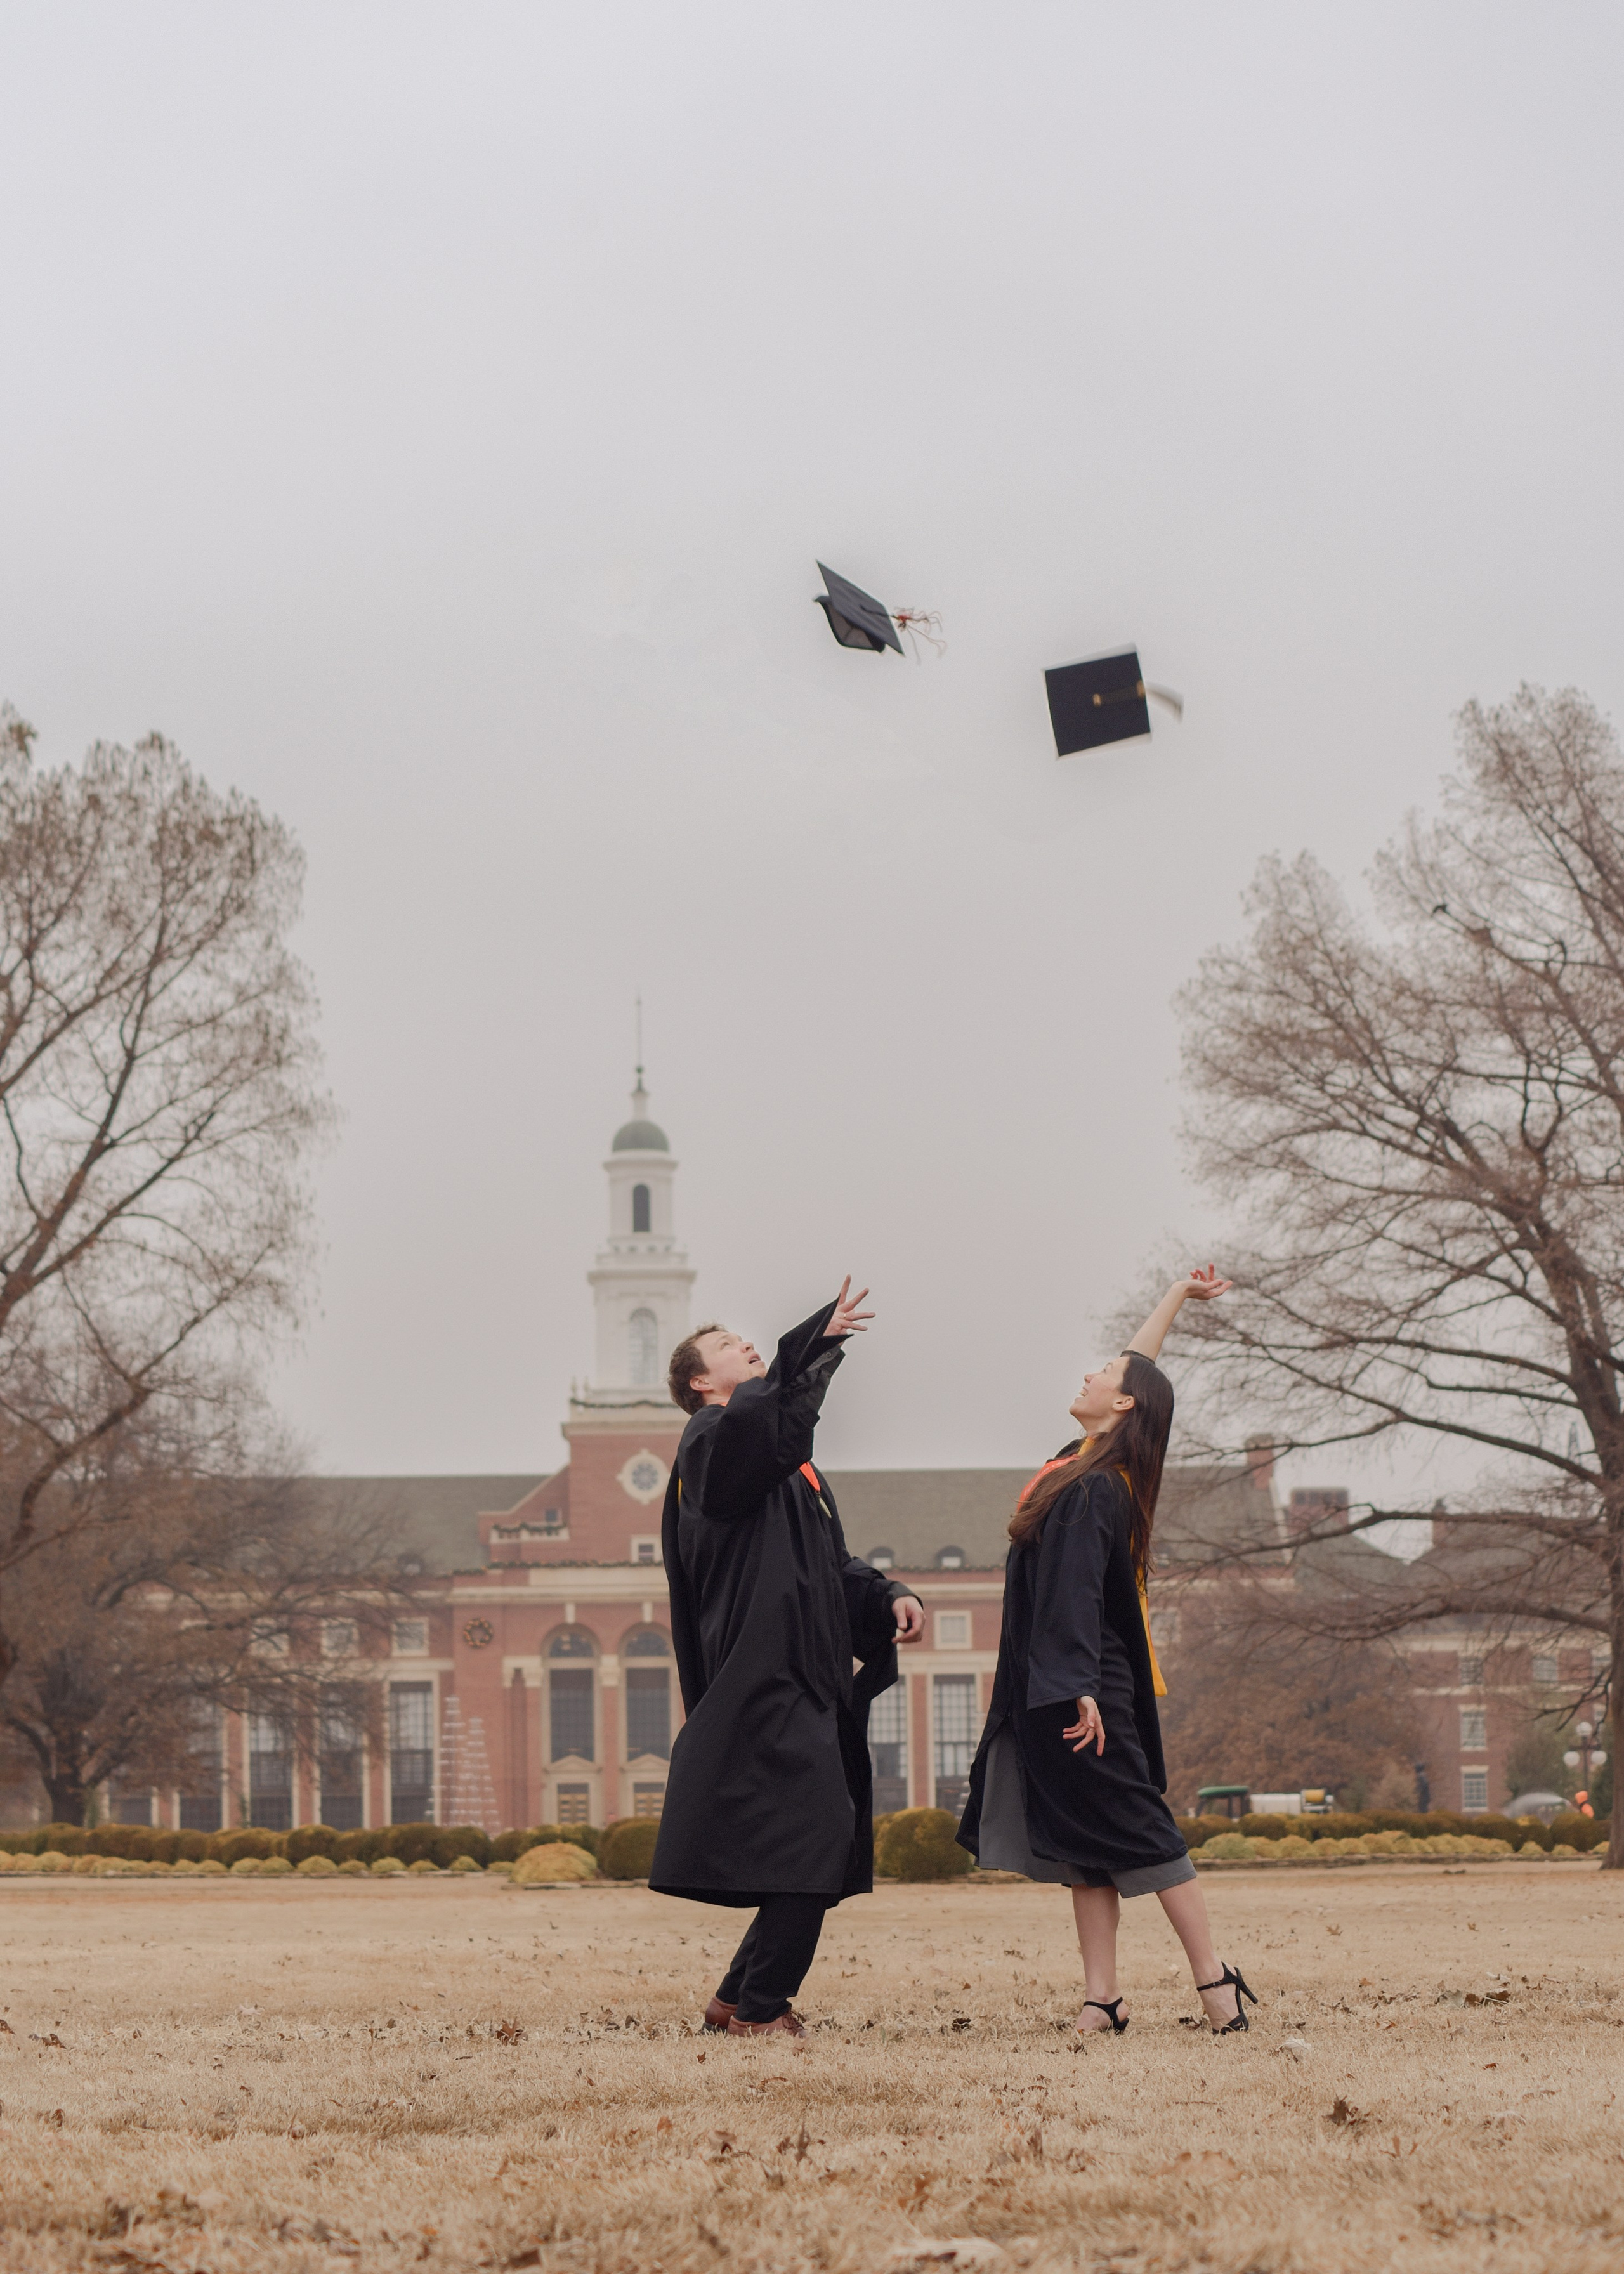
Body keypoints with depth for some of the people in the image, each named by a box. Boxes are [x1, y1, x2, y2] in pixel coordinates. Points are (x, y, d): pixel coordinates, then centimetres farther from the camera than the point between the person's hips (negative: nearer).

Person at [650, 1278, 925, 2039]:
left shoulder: (793, 1467, 26)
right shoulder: (713, 1442, -5)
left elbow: (834, 1565, 23)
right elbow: (757, 1417, -30)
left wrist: (888, 1597, 4)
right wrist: (817, 1340, -30)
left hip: (807, 1682, 10)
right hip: (765, 1681, -10)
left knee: (823, 1854, 11)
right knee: (810, 1840, -13)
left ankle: (740, 1999, 19)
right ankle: (760, 2007, -5)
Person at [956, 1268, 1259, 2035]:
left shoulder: (1091, 1490, -16)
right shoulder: (1090, 1463, 8)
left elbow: (1076, 1592, -26)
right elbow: (1139, 1367, 22)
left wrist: (1079, 1686, -33)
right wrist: (1178, 1296, 31)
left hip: (1070, 1692, -9)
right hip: (1048, 1685, 9)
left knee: (1131, 1829, -7)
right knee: (1084, 1848, 5)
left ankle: (1215, 1981, -6)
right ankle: (1101, 1996, 4)